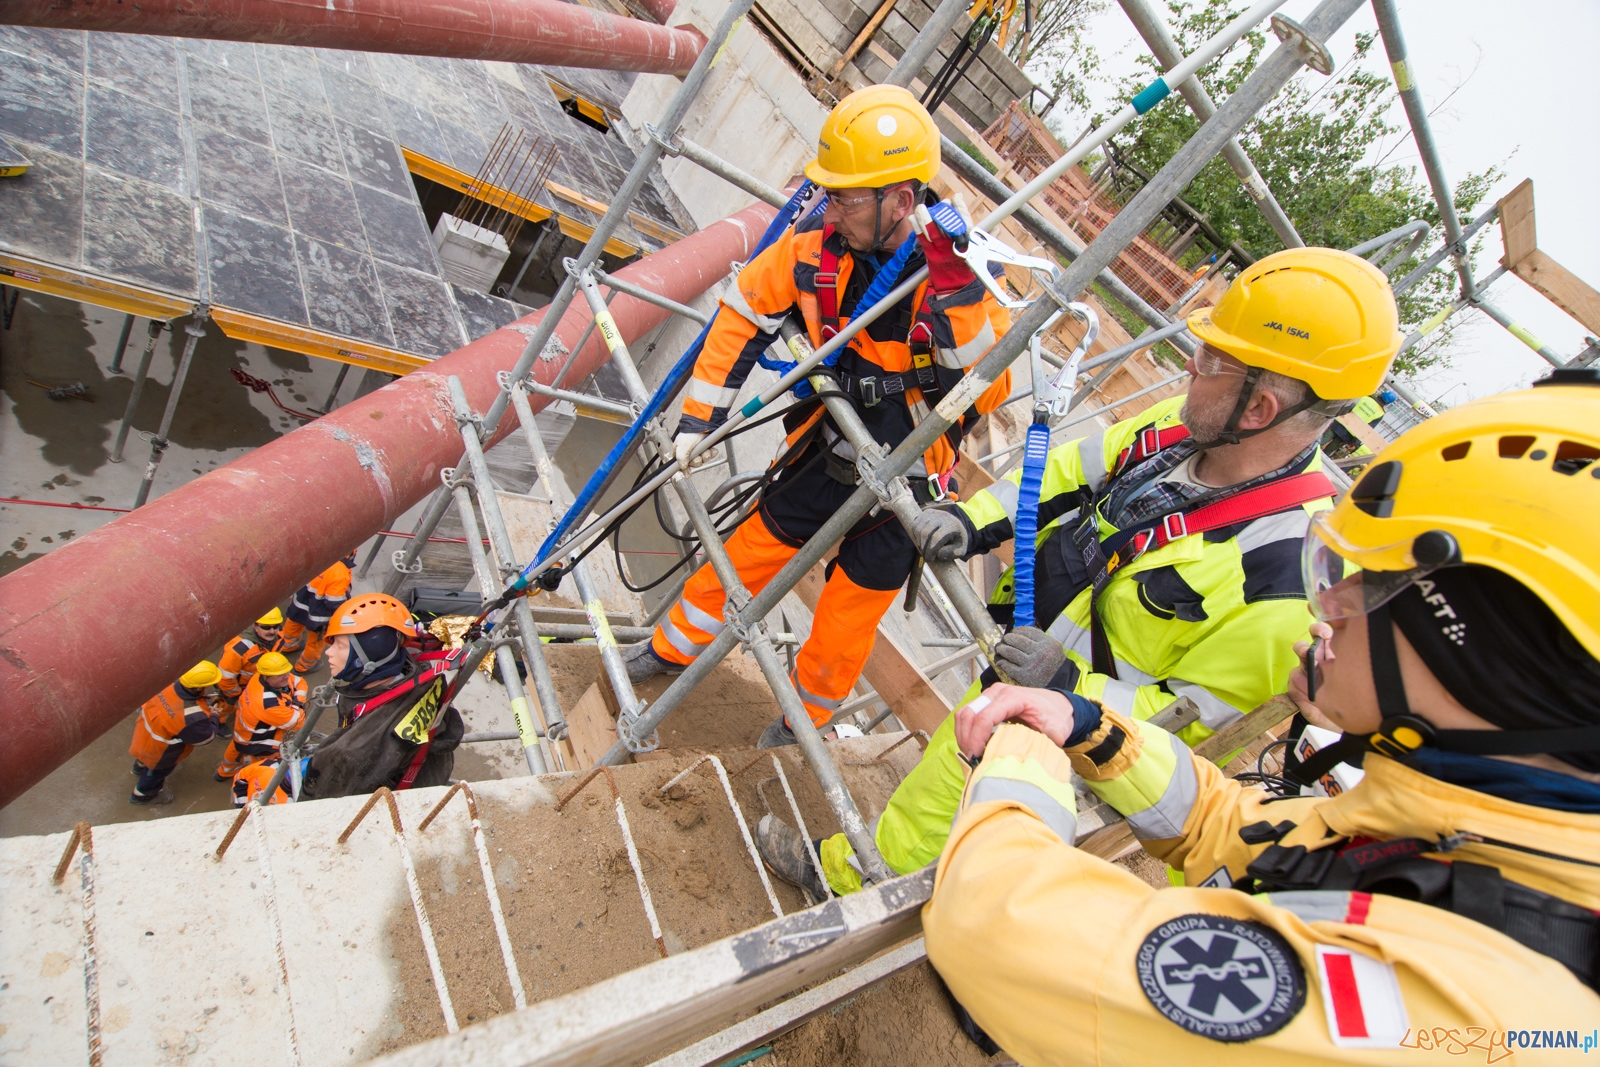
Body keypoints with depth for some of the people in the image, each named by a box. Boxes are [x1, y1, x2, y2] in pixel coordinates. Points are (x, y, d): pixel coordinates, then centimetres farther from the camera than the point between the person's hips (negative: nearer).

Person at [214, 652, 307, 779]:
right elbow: (298, 722, -32)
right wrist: (297, 704, -16)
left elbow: (300, 682, -6)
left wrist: (299, 700, -20)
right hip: (257, 745, -9)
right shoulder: (270, 704, -44)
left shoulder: (262, 677, -21)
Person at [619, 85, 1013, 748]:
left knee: (840, 634, 11)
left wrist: (955, 288, -37)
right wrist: (698, 418, -3)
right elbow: (744, 314, -3)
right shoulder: (817, 243, -15)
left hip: (902, 491, -3)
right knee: (742, 556, 17)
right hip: (826, 456, 4)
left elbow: (990, 388, -28)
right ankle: (672, 649, 46)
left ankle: (804, 719, 43)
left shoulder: (965, 267, -25)